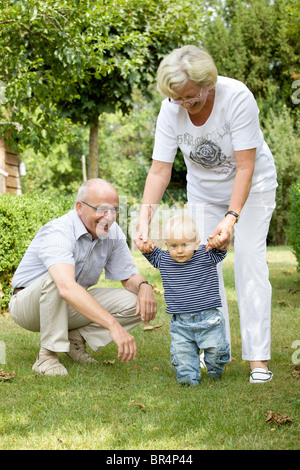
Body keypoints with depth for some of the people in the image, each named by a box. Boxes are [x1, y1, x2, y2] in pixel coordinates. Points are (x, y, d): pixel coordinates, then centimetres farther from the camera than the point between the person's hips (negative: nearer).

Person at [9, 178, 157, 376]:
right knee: (55, 278, -39)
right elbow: (67, 288, -47)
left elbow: (130, 277, 2)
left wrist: (144, 286, -25)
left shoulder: (112, 232, -9)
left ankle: (75, 337, -1)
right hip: (28, 305, -6)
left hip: (73, 307, 6)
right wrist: (113, 325, -55)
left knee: (136, 304, -15)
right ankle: (48, 355, -25)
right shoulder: (58, 232, -31)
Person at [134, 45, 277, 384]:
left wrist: (231, 218, -41)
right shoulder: (171, 109, -20)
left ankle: (258, 358, -10)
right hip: (203, 189, 4)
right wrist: (144, 219, -32)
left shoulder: (237, 97, -32)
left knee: (249, 262, -13)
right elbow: (160, 169, -20)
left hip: (251, 185, -4)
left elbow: (245, 167, -32)